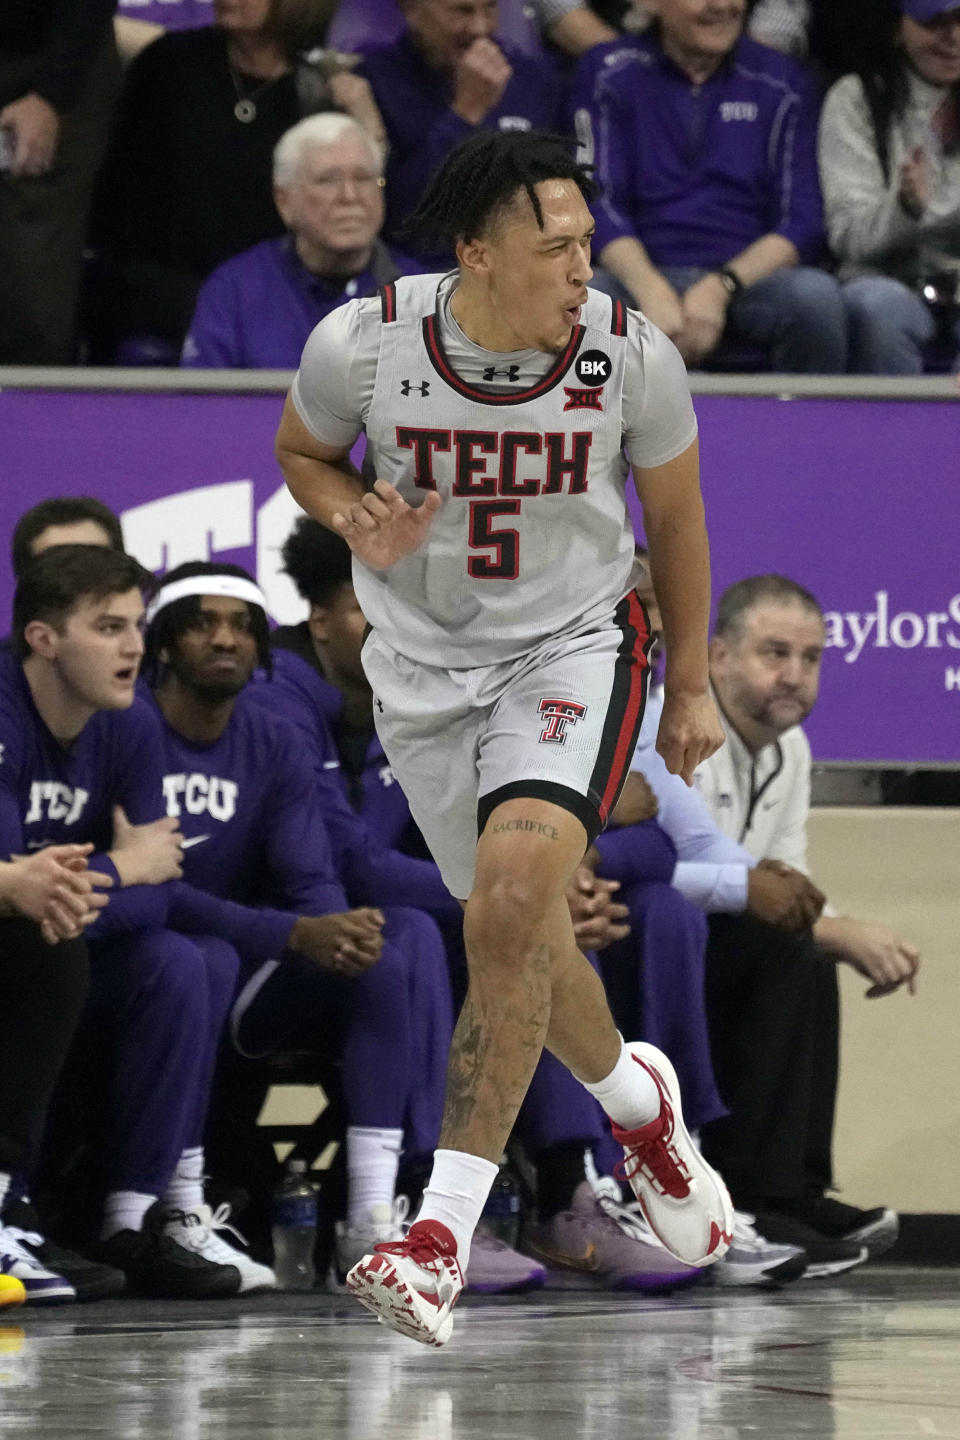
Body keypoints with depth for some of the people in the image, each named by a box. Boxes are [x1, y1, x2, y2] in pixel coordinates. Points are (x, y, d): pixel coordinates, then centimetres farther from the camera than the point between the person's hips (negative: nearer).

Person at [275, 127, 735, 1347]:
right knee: (515, 932, 12)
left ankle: (443, 1235, -24)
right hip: (424, 663, 2)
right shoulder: (362, 343, -17)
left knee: (514, 898, -25)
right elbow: (301, 452, 5)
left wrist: (690, 685, 11)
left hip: (574, 648, -2)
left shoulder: (632, 355, -17)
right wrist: (359, 522, -18)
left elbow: (674, 516, 2)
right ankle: (637, 1100, 46)